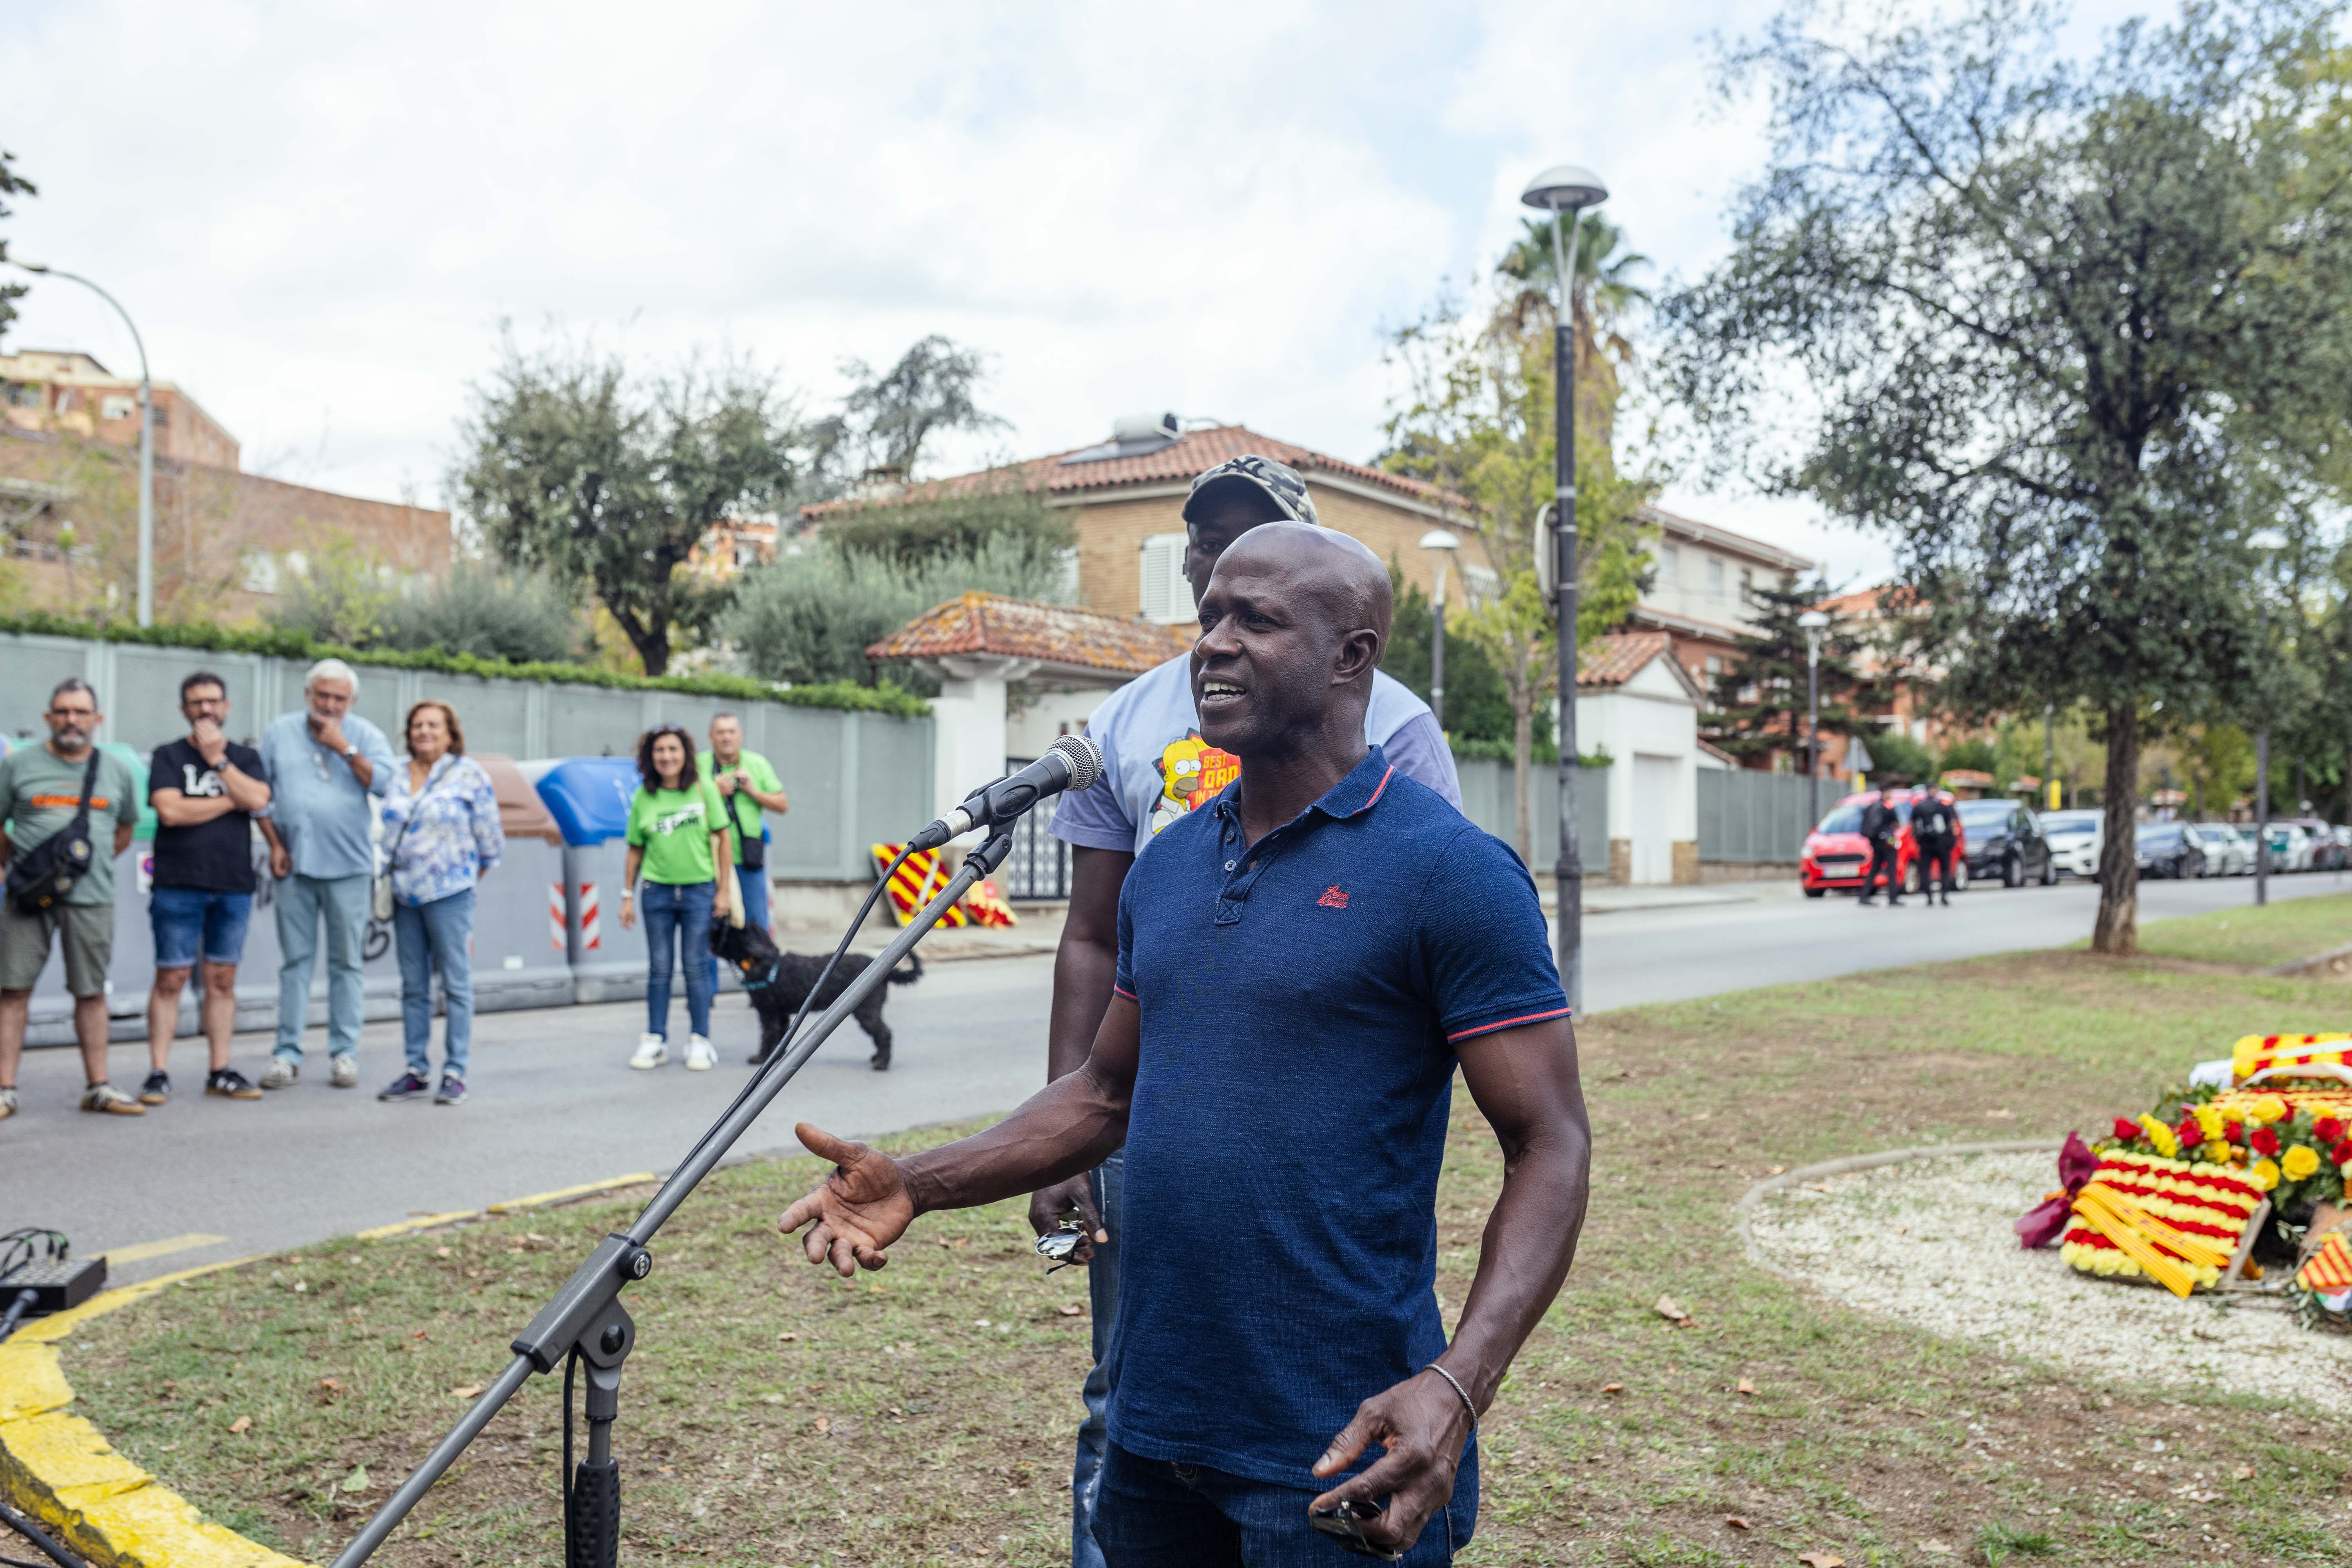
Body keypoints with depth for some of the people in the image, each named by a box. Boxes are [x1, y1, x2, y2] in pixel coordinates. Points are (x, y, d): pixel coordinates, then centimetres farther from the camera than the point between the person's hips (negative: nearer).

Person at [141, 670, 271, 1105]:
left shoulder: (245, 758, 13)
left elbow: (258, 799, -7)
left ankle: (220, 1072, 11)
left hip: (234, 887, 3)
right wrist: (230, 801, -4)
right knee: (171, 979, -4)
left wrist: (217, 758, -7)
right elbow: (170, 810, -11)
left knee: (222, 980, 7)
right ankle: (159, 1073, 1)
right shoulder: (169, 756, 5)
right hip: (179, 886, -3)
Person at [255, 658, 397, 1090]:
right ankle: (287, 1053, 9)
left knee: (346, 961, 3)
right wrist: (274, 844, 1)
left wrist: (343, 747, -12)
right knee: (296, 960, 5)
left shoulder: (366, 735, 3)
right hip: (294, 864, 1)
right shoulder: (279, 732, 8)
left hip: (348, 865, -1)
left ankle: (344, 1052, 9)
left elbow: (384, 783, -11)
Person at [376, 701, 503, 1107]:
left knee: (456, 985, -3)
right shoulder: (398, 775, 11)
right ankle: (417, 1072, 16)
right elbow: (389, 827, 19)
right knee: (413, 986, 10)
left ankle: (455, 1073, 1)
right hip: (404, 893, 5)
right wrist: (391, 873, 12)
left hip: (449, 894, -5)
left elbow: (491, 837, 1)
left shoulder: (469, 774, -2)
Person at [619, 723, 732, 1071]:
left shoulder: (703, 789, -3)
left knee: (695, 966, 2)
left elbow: (722, 837, 1)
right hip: (657, 890, 2)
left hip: (699, 889, -2)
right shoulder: (643, 798, 2)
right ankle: (655, 1041, 14)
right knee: (659, 968, 6)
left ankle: (700, 1041, 9)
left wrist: (723, 890, -2)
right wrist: (627, 896, 6)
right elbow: (635, 850, 8)